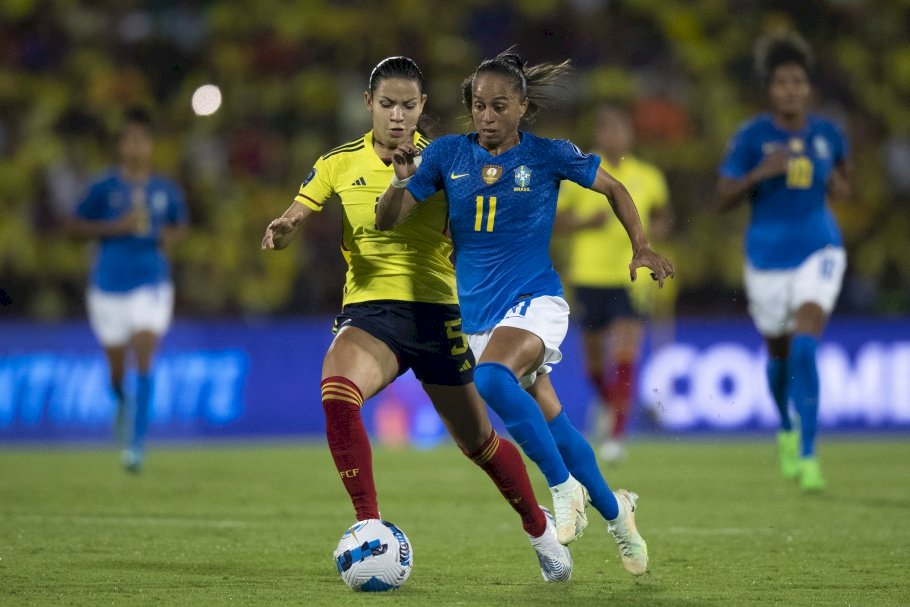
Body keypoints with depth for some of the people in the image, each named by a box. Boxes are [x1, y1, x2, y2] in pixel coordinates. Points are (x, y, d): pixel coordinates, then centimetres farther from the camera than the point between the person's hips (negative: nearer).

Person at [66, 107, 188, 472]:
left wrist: (172, 236, -4)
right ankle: (123, 404, 45)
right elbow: (73, 226, -1)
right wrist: (115, 227, -14)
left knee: (144, 360, -16)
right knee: (117, 368, 9)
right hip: (109, 287, 0)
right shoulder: (104, 188, -3)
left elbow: (180, 224, 19)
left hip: (152, 286, 0)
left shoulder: (166, 191, 3)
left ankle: (136, 442, -17)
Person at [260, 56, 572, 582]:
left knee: (478, 442, 7)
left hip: (434, 310, -1)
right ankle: (371, 529, -24)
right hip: (368, 308, 1)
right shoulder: (340, 164, 4)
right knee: (336, 394, -31)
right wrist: (281, 230, -20)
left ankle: (539, 527, 35)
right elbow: (292, 223, 1)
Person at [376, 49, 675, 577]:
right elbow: (388, 221, 2)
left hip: (535, 300, -4)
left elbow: (614, 188, 11)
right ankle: (614, 510, 28)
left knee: (491, 380, -34)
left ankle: (565, 487, -20)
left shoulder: (548, 156, -5)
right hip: (475, 311, 4)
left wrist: (642, 247, 3)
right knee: (551, 424, 8)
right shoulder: (448, 154, 1)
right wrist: (402, 180, -18)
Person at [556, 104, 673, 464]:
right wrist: (586, 223, -14)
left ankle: (617, 435, -17)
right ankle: (607, 403, 41)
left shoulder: (648, 178, 4)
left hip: (631, 278, -1)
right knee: (595, 360, 9)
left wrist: (656, 228, -3)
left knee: (625, 357, -16)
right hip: (589, 276, 1)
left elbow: (662, 215, 20)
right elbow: (555, 221, 4)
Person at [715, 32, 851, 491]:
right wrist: (762, 172, -23)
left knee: (805, 346, -19)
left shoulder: (828, 135, 1)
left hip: (819, 251, 0)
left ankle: (807, 455, -17)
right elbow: (723, 198, -8)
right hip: (768, 258, 0)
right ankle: (786, 431, 44)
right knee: (780, 354, 13)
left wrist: (841, 185, -4)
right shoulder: (751, 137, -6)